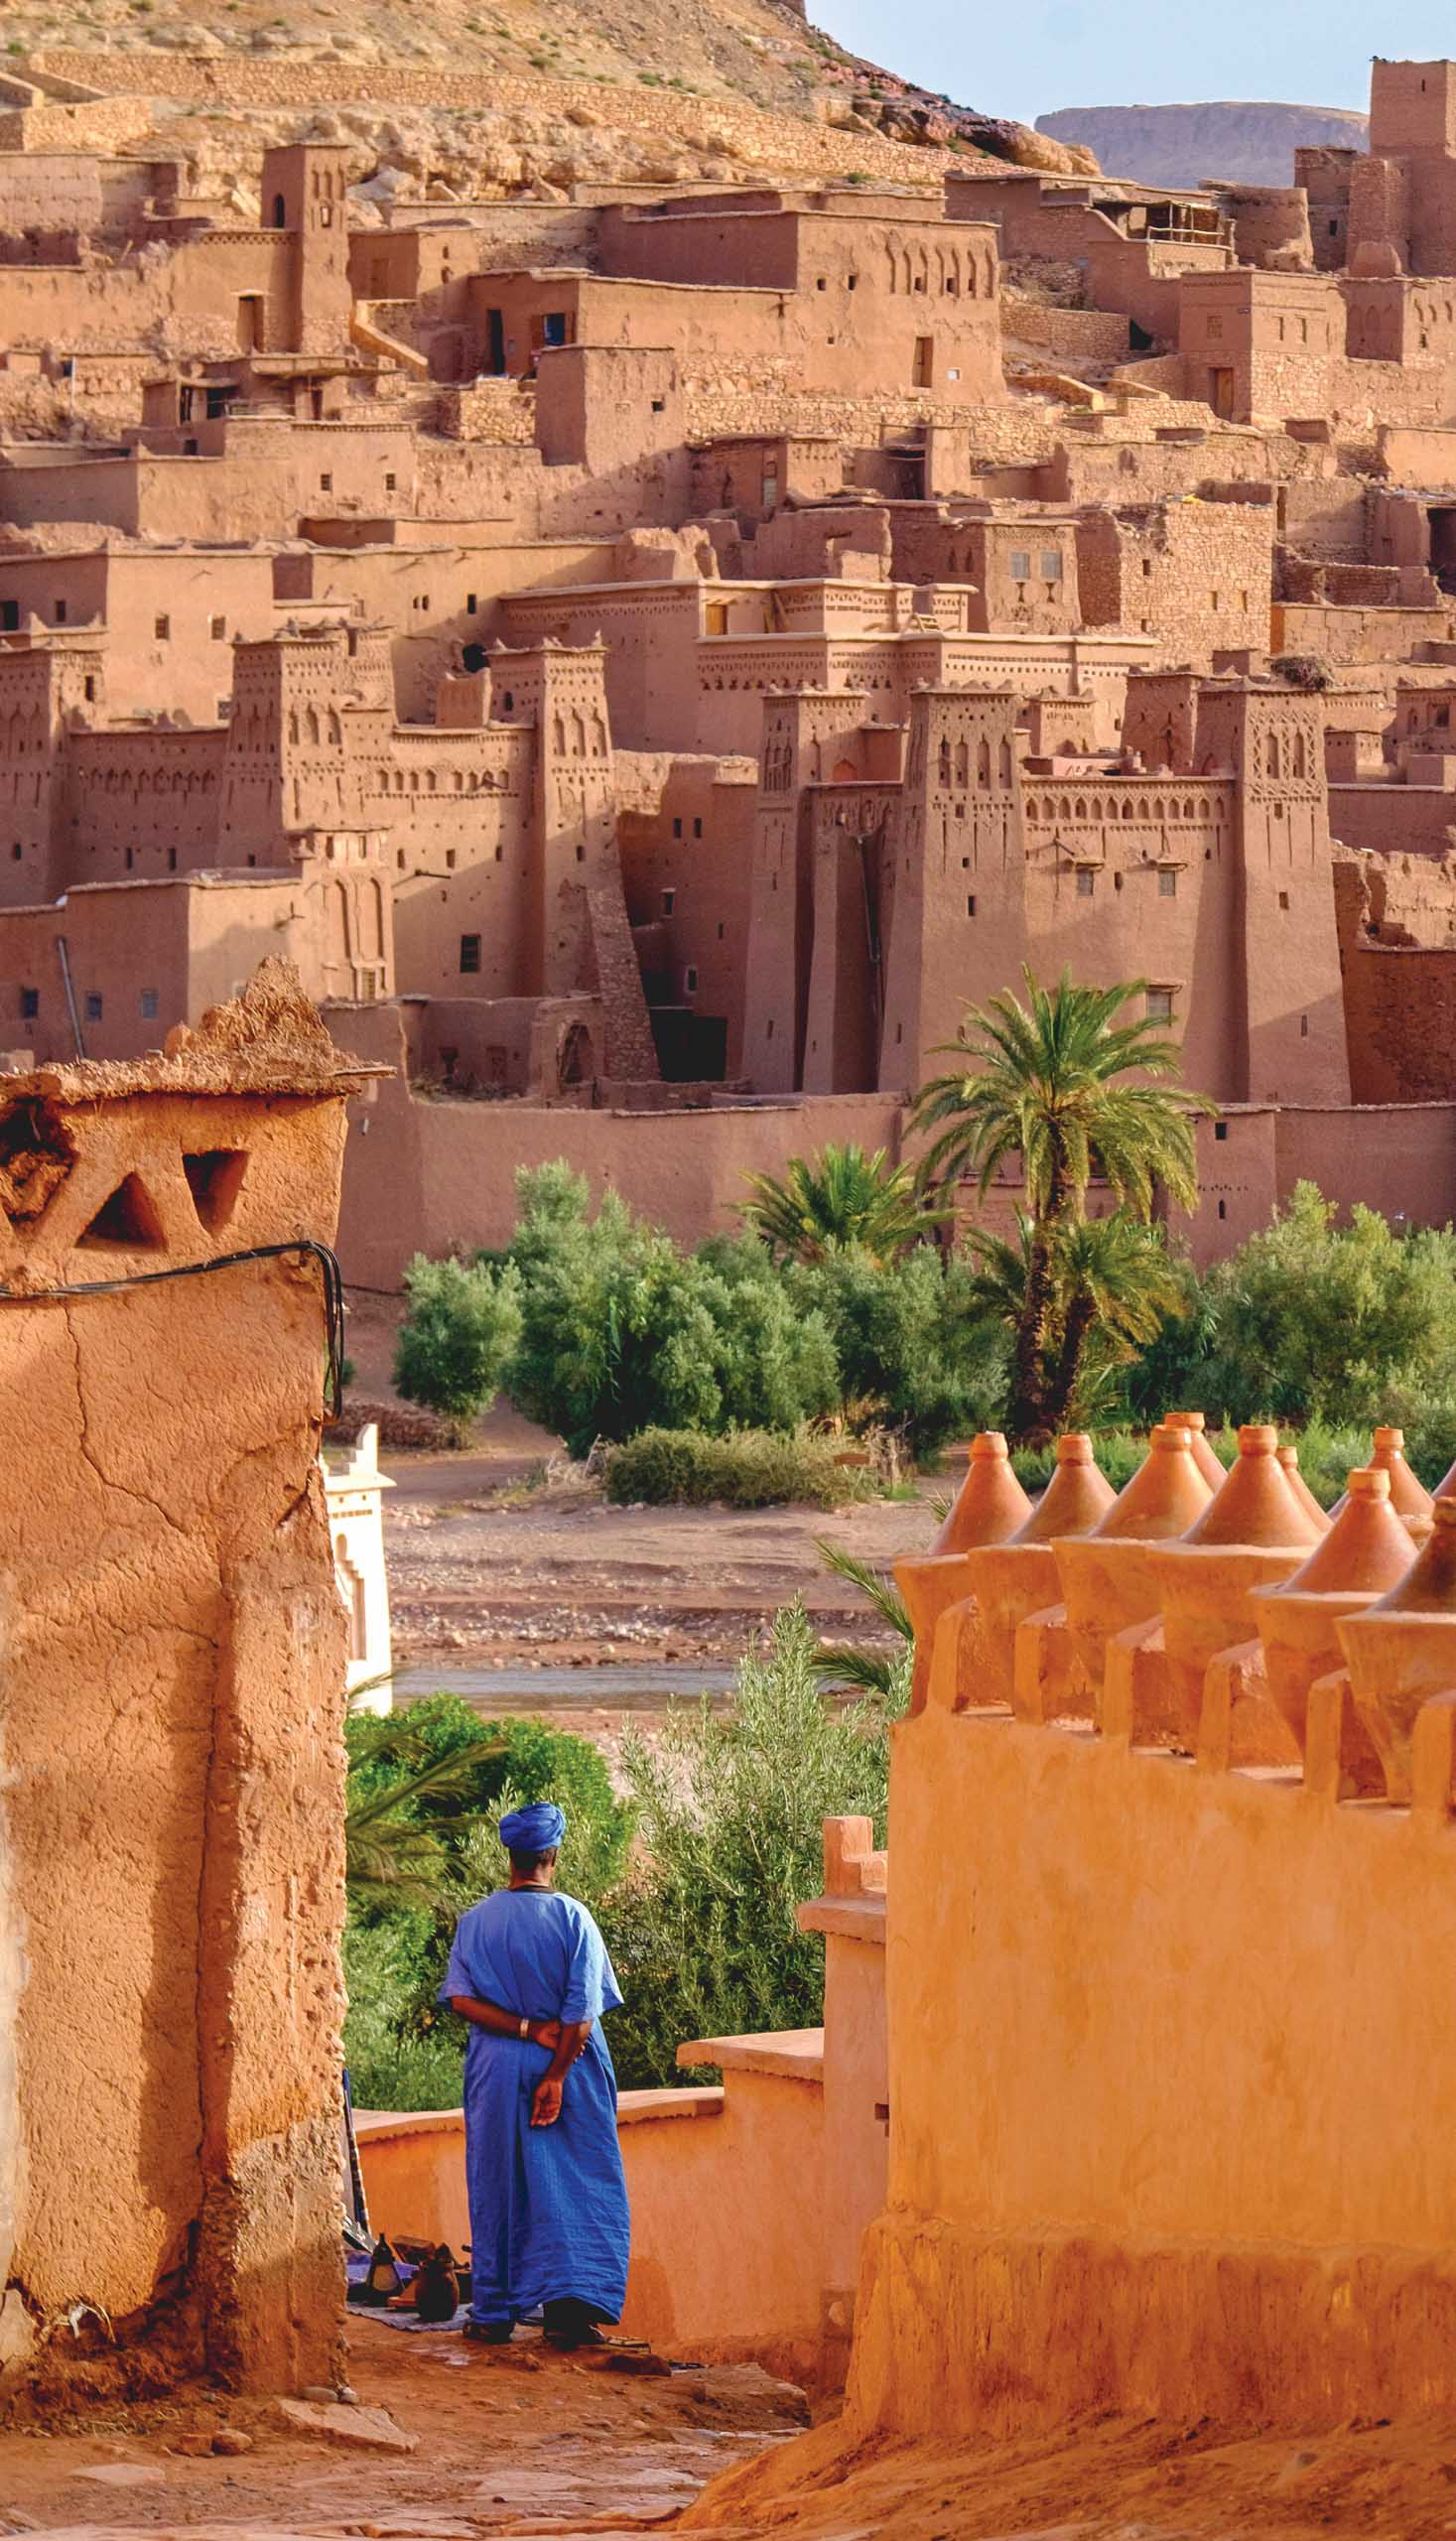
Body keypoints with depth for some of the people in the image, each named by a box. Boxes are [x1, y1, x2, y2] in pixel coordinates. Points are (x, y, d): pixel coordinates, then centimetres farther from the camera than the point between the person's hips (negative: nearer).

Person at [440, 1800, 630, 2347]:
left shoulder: (475, 1921, 0)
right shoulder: (572, 1919, -7)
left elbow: (460, 1999, -8)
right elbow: (582, 2011, -13)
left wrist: (527, 2030, -12)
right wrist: (556, 2075, -13)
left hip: (496, 2072, 2)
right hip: (567, 2070, -2)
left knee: (497, 2186, 9)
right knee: (574, 2187, 2)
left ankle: (494, 2313, 11)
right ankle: (569, 2306, -11)